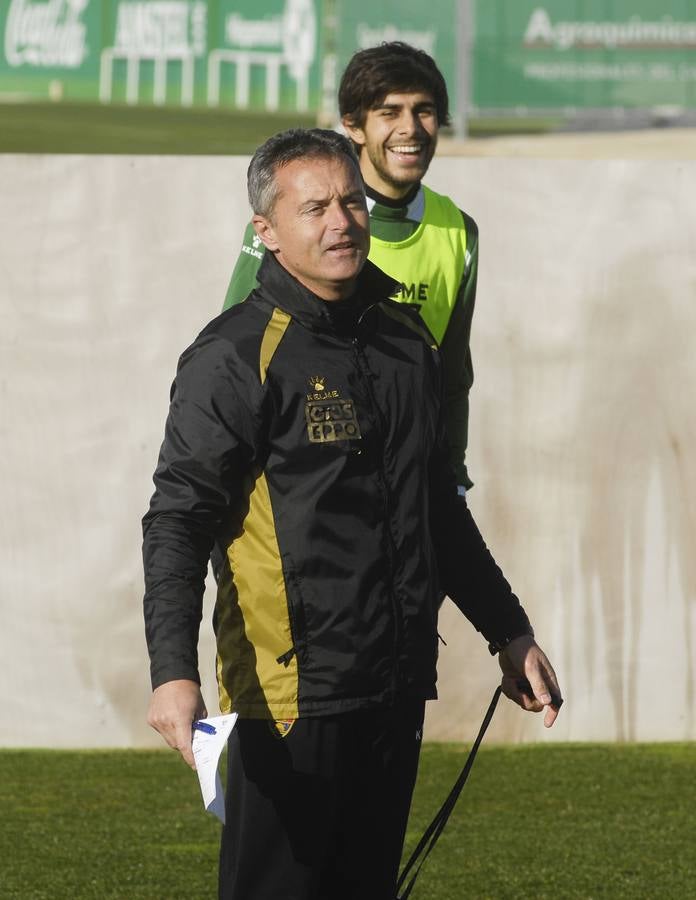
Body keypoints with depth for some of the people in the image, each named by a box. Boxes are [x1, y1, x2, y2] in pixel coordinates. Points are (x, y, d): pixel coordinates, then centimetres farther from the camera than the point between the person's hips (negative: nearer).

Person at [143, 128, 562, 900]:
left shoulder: (406, 343, 13)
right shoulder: (235, 358, -9)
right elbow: (177, 522, -13)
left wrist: (510, 634, 28)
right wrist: (173, 671, -26)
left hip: (397, 691, 7)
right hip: (291, 694, -7)